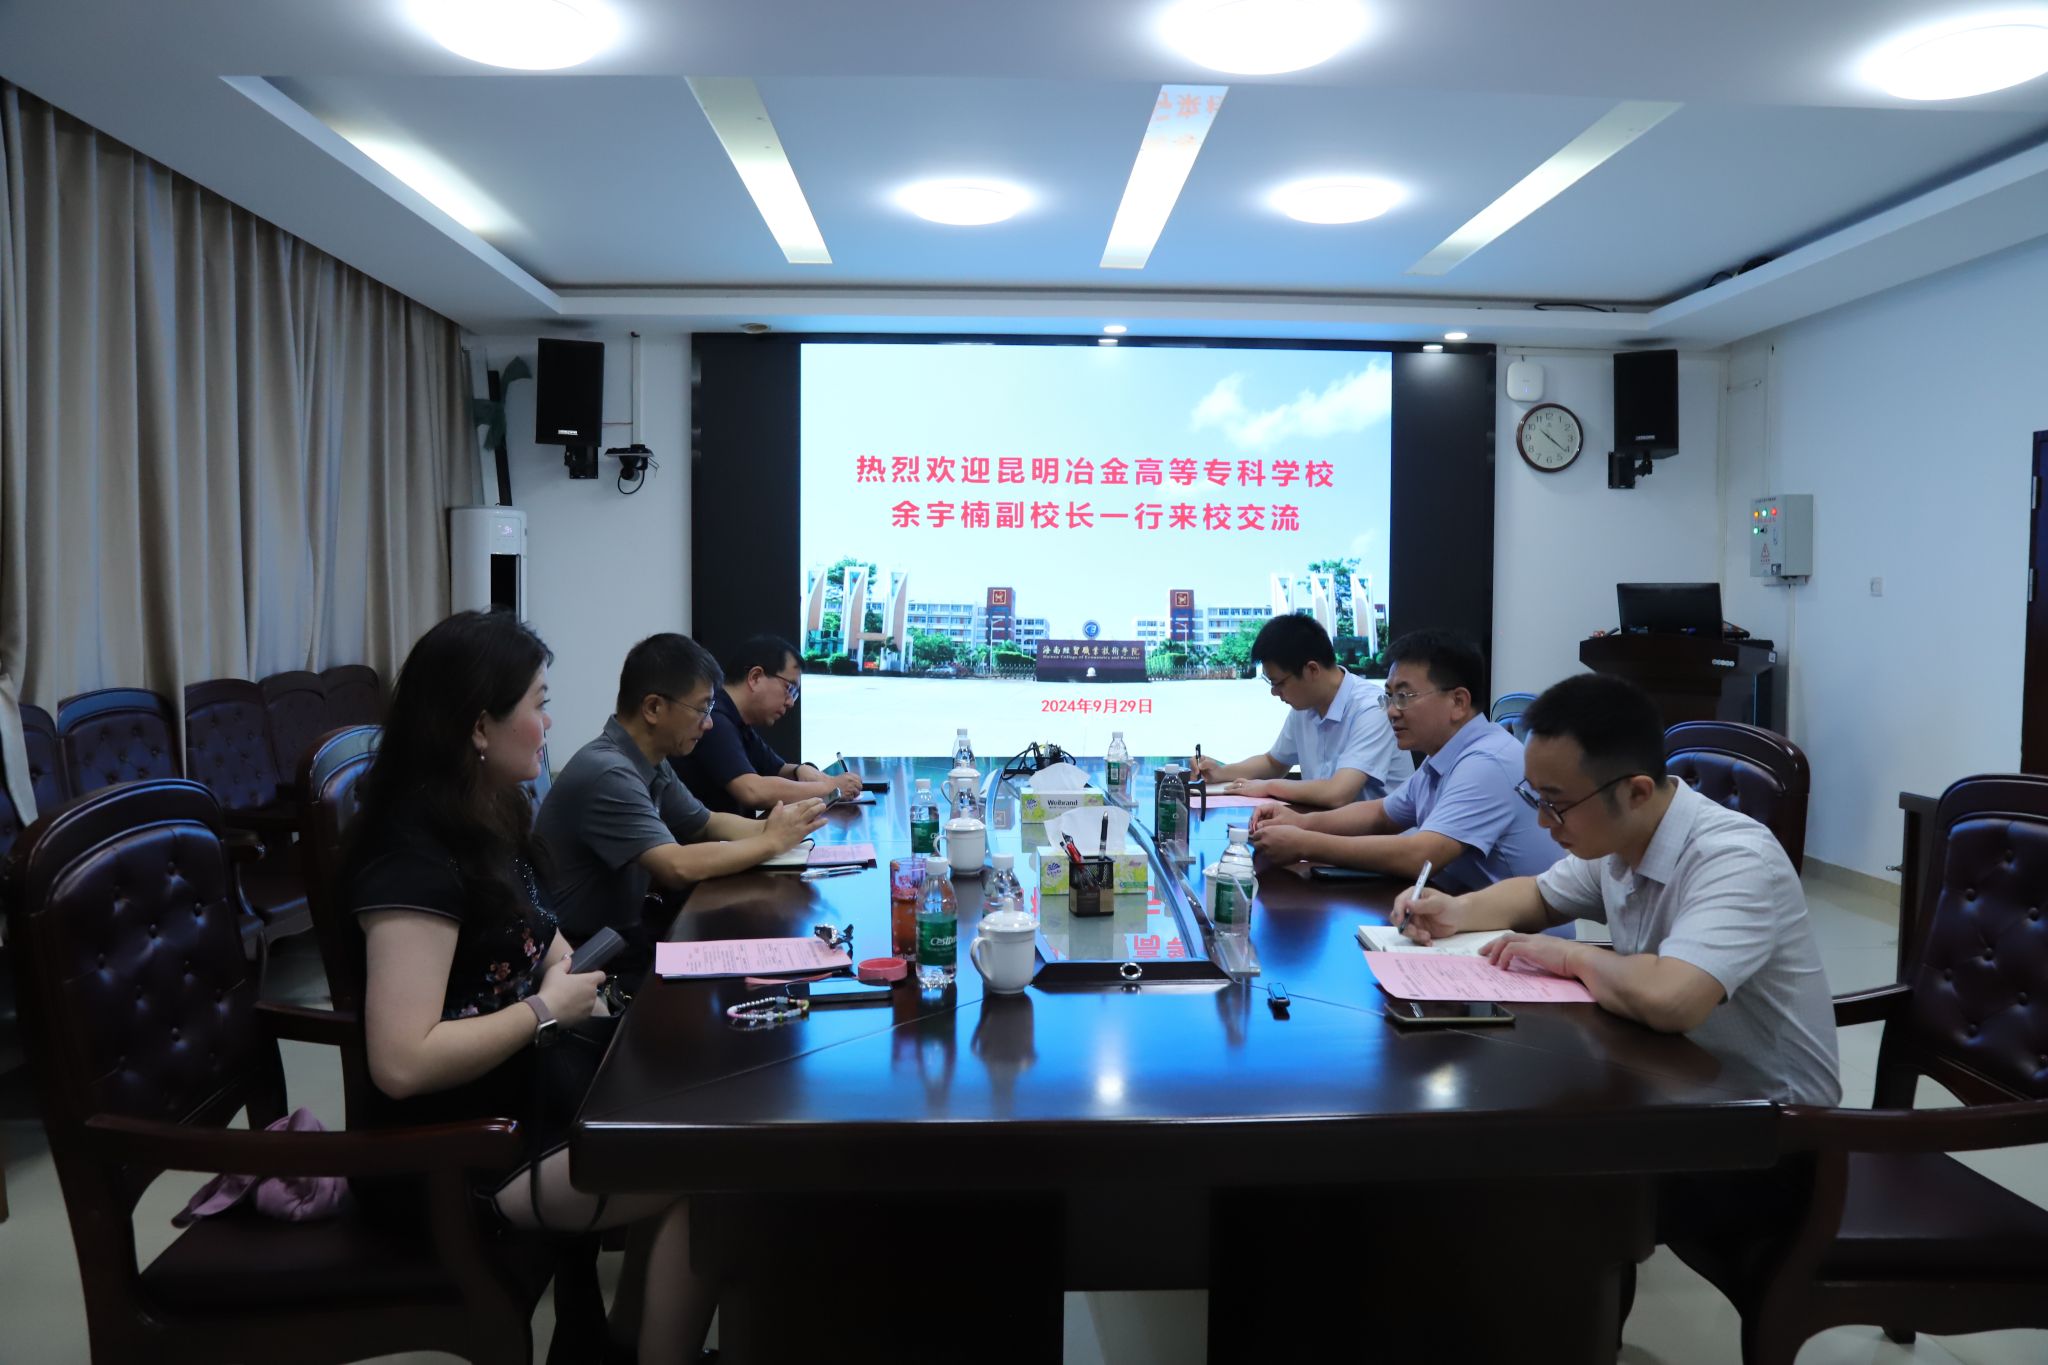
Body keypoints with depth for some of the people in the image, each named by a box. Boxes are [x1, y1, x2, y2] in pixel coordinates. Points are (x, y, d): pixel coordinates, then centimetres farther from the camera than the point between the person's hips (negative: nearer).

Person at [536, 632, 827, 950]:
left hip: (623, 929, 8)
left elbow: (707, 823, 16)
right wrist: (773, 842, -18)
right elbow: (679, 867, -30)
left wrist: (774, 827, -4)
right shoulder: (607, 774, -24)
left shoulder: (650, 762, 4)